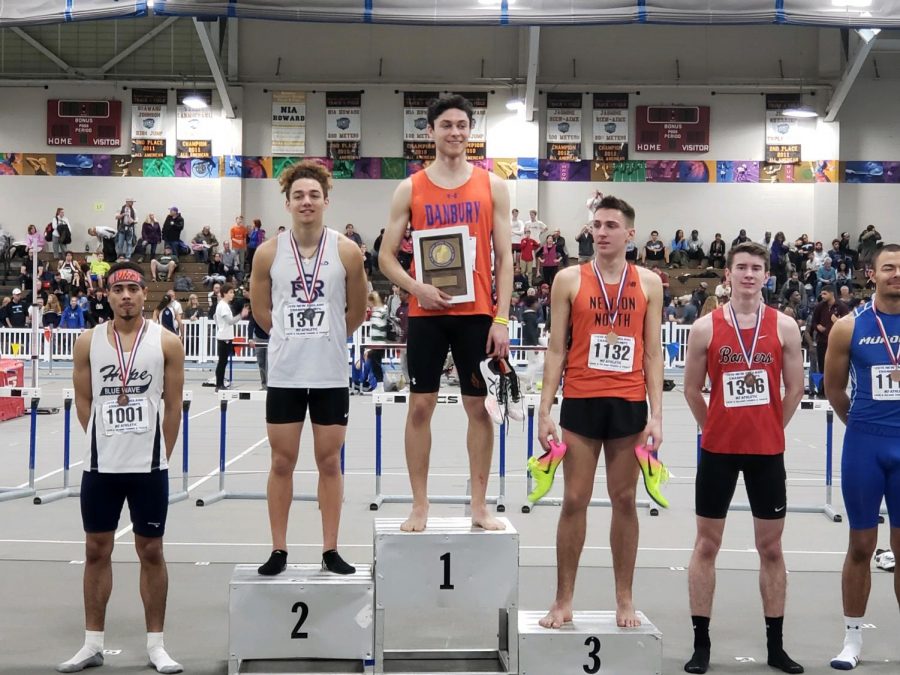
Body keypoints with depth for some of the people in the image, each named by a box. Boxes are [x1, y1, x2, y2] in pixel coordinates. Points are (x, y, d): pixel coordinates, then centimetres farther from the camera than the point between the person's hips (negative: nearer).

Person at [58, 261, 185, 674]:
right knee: (96, 551, 9)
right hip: (100, 465, 2)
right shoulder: (88, 342, 2)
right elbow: (83, 402, 8)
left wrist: (159, 454, 2)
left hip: (149, 467, -2)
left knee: (151, 552, 7)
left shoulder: (166, 343, -3)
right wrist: (108, 441, 6)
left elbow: (173, 406, 1)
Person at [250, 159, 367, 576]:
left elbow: (357, 311, 8)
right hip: (284, 374, 1)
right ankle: (279, 551, 16)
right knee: (282, 463, 6)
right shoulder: (268, 253, -1)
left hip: (331, 374, 0)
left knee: (329, 462, 6)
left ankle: (330, 551, 15)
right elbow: (261, 311, 10)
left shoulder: (347, 252, -3)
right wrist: (293, 335, 11)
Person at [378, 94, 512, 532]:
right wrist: (416, 288, -13)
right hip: (426, 313, 0)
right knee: (420, 405, 2)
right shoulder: (410, 189, 5)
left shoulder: (492, 186, 5)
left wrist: (502, 319, -6)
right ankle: (419, 507, 12)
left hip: (477, 314, 0)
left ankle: (479, 506, 15)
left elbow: (504, 257, 3)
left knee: (479, 406, 5)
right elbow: (386, 256, 6)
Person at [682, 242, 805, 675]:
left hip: (767, 450, 1)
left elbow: (794, 387, 7)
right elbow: (692, 389, 5)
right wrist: (715, 428, 7)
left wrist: (769, 428, 8)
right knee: (706, 544, 5)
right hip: (717, 449, -1)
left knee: (771, 547, 9)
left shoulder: (784, 327, 0)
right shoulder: (706, 327, -2)